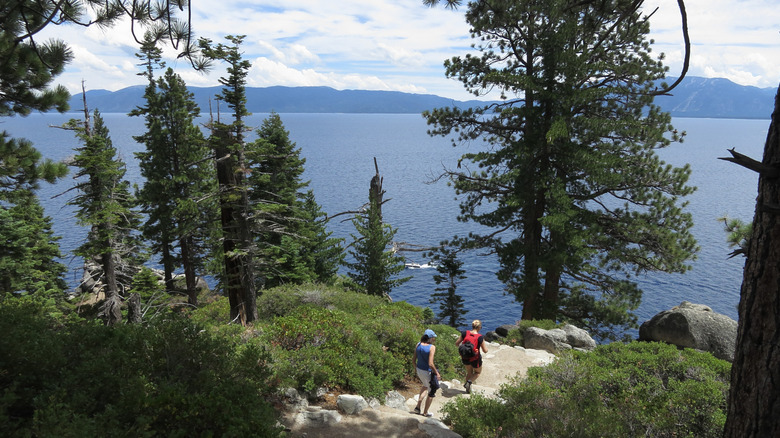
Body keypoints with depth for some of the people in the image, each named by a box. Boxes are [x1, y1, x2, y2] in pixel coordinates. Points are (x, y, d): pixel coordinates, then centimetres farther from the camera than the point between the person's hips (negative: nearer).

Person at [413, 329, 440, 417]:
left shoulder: (418, 345, -3)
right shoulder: (432, 347, -21)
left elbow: (414, 360, 3)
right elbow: (430, 364, -25)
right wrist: (437, 373, -12)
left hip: (419, 370, 7)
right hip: (428, 372, -6)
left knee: (425, 386, 33)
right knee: (431, 393, 16)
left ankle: (418, 407, 28)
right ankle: (425, 412, 27)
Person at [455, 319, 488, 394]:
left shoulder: (465, 333, -14)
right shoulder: (480, 337, -23)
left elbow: (456, 343, -6)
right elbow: (485, 351, -16)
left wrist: (461, 347, 14)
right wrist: (484, 343, 3)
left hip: (465, 358, 4)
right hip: (475, 359, -3)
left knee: (469, 372, 29)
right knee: (478, 372, 26)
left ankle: (468, 390, 34)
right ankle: (469, 382, 0)